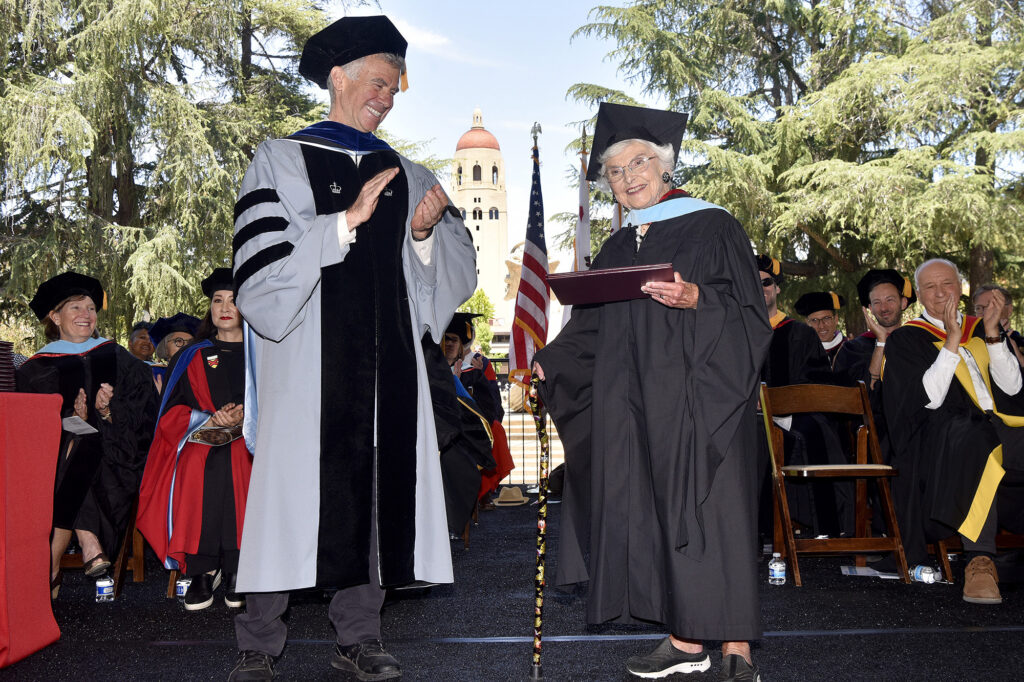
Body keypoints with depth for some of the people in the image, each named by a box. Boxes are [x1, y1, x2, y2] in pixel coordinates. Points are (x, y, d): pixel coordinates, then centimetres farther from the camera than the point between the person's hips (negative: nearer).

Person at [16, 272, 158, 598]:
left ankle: (51, 568, -26)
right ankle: (90, 546, -34)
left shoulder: (116, 359, 12)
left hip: (109, 451, -1)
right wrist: (73, 417, -14)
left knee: (76, 457, -31)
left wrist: (106, 412, -14)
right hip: (57, 448, 1)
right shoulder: (38, 368, 10)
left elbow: (140, 416, 5)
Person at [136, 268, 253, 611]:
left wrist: (247, 415, -13)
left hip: (250, 441, -1)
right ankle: (202, 569, -23)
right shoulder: (191, 358, 19)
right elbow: (171, 413, 10)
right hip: (199, 442, 1)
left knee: (239, 467, -35)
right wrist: (210, 419, -10)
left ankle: (236, 570, -25)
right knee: (197, 471, -34)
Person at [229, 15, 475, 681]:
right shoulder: (282, 162, 3)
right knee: (293, 491, -2)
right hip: (307, 360, -4)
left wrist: (425, 233, -7)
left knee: (376, 490, 5)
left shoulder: (406, 176, 15)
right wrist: (348, 220, -16)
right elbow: (262, 271, -10)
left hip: (386, 362, 4)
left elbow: (458, 270, 12)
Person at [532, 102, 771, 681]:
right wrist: (546, 364, 7)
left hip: (699, 396, -5)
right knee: (653, 512, 3)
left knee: (708, 509, -8)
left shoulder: (713, 227, 0)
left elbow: (748, 312, -7)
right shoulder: (617, 250, 17)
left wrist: (694, 299, -23)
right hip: (635, 405, 6)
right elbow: (591, 328, 18)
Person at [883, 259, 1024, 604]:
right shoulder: (905, 339, 9)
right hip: (942, 437, -4)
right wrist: (951, 342, -10)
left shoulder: (980, 329, 21)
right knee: (972, 437, -38)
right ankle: (980, 559, -40)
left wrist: (992, 334, -1)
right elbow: (929, 400, -7)